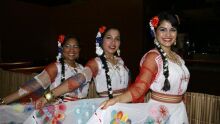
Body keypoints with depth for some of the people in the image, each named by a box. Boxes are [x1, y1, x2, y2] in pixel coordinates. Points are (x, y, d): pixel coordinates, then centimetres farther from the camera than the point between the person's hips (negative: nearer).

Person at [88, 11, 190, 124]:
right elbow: (139, 88, -23)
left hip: (179, 110, 7)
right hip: (159, 110, -7)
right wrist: (116, 99, -39)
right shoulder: (153, 57, -15)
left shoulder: (177, 57, 7)